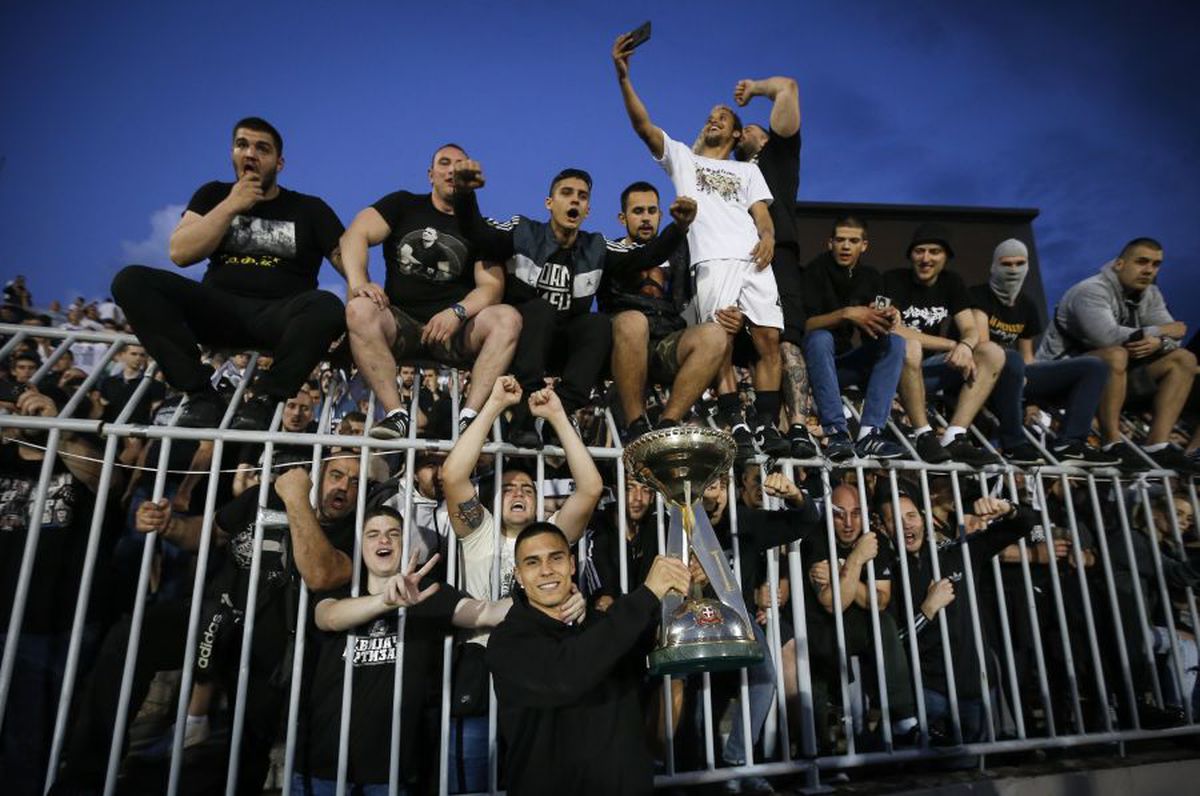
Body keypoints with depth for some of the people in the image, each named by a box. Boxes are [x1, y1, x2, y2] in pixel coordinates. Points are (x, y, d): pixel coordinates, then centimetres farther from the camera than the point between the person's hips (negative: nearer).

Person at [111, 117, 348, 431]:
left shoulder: (309, 208, 11)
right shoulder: (214, 195, 16)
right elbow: (179, 253, 3)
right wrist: (231, 206, -3)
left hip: (278, 316, -2)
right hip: (218, 310, 3)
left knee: (327, 306, -36)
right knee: (131, 280, -20)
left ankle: (263, 401, -24)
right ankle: (202, 395, -21)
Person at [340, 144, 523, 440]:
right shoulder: (403, 204, 13)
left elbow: (492, 286, -2)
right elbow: (356, 235, -2)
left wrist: (458, 312, -23)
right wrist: (358, 282, -23)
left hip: (455, 330, 1)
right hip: (400, 324, 0)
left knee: (508, 318, -27)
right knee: (359, 309, -31)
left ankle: (470, 416, -35)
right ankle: (396, 414, -33)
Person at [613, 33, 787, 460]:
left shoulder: (748, 170, 31)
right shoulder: (681, 156, 26)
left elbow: (761, 212, 16)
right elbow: (643, 125, 12)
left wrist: (767, 237, -8)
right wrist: (623, 75, 1)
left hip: (753, 260, 2)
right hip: (713, 261, -2)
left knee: (769, 339, -10)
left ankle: (767, 426, -6)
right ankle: (737, 427, -10)